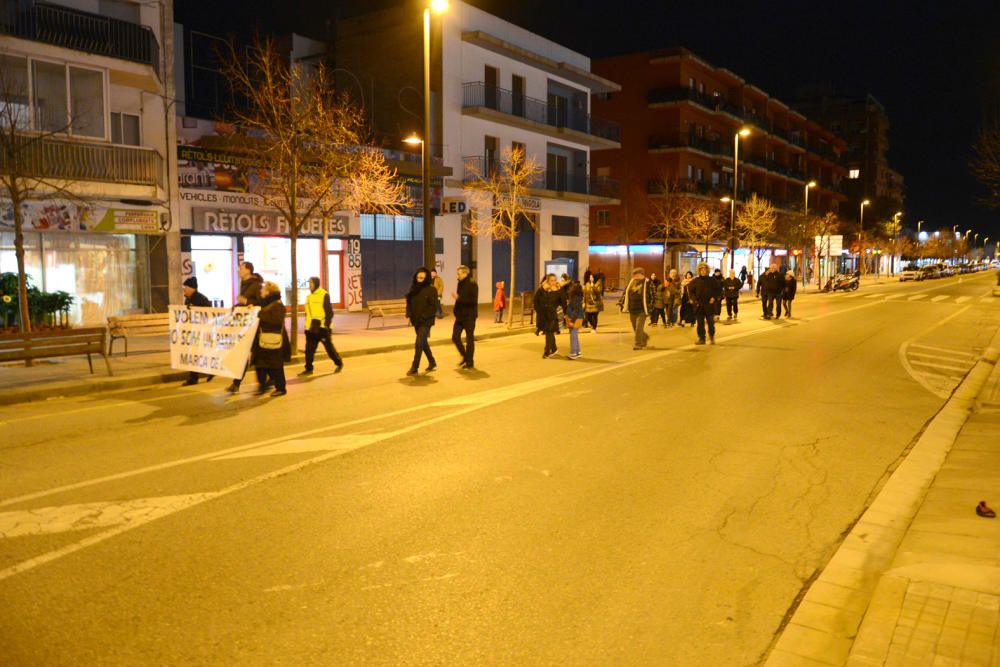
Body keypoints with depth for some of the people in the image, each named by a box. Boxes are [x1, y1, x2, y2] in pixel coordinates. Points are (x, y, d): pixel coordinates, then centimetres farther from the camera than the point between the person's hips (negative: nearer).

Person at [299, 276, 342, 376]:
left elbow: (329, 312, -12)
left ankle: (339, 363, 21)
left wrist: (326, 324, -17)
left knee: (329, 347, 4)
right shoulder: (309, 296, 13)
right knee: (309, 349, 4)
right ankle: (309, 369, 11)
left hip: (322, 327, -7)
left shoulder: (324, 295, -10)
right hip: (311, 328, 7)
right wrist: (307, 325, 18)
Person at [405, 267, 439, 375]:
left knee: (419, 343, -10)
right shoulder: (414, 288, 7)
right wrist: (409, 313, -4)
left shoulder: (431, 289, -10)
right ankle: (432, 362, 35)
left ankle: (414, 368, -4)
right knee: (423, 342, 18)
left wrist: (424, 316, -20)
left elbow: (434, 306, -14)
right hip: (416, 320, 7)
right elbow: (409, 302, 13)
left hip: (426, 321, -7)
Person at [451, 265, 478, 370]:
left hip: (469, 316, -7)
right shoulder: (460, 283, 10)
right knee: (455, 337, 6)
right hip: (460, 316, 7)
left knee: (469, 339, 1)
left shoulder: (472, 284, -12)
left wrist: (459, 298, -23)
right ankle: (465, 357, 24)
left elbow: (473, 300, -21)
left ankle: (469, 363, 11)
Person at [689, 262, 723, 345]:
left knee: (711, 322, 3)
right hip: (699, 305, 1)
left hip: (710, 305, -1)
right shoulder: (695, 281, 3)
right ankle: (701, 338, 11)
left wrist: (714, 298, -3)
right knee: (700, 323, 4)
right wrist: (693, 299, -2)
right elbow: (690, 290, 10)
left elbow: (719, 289, 9)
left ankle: (712, 337, 22)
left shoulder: (712, 280, 2)